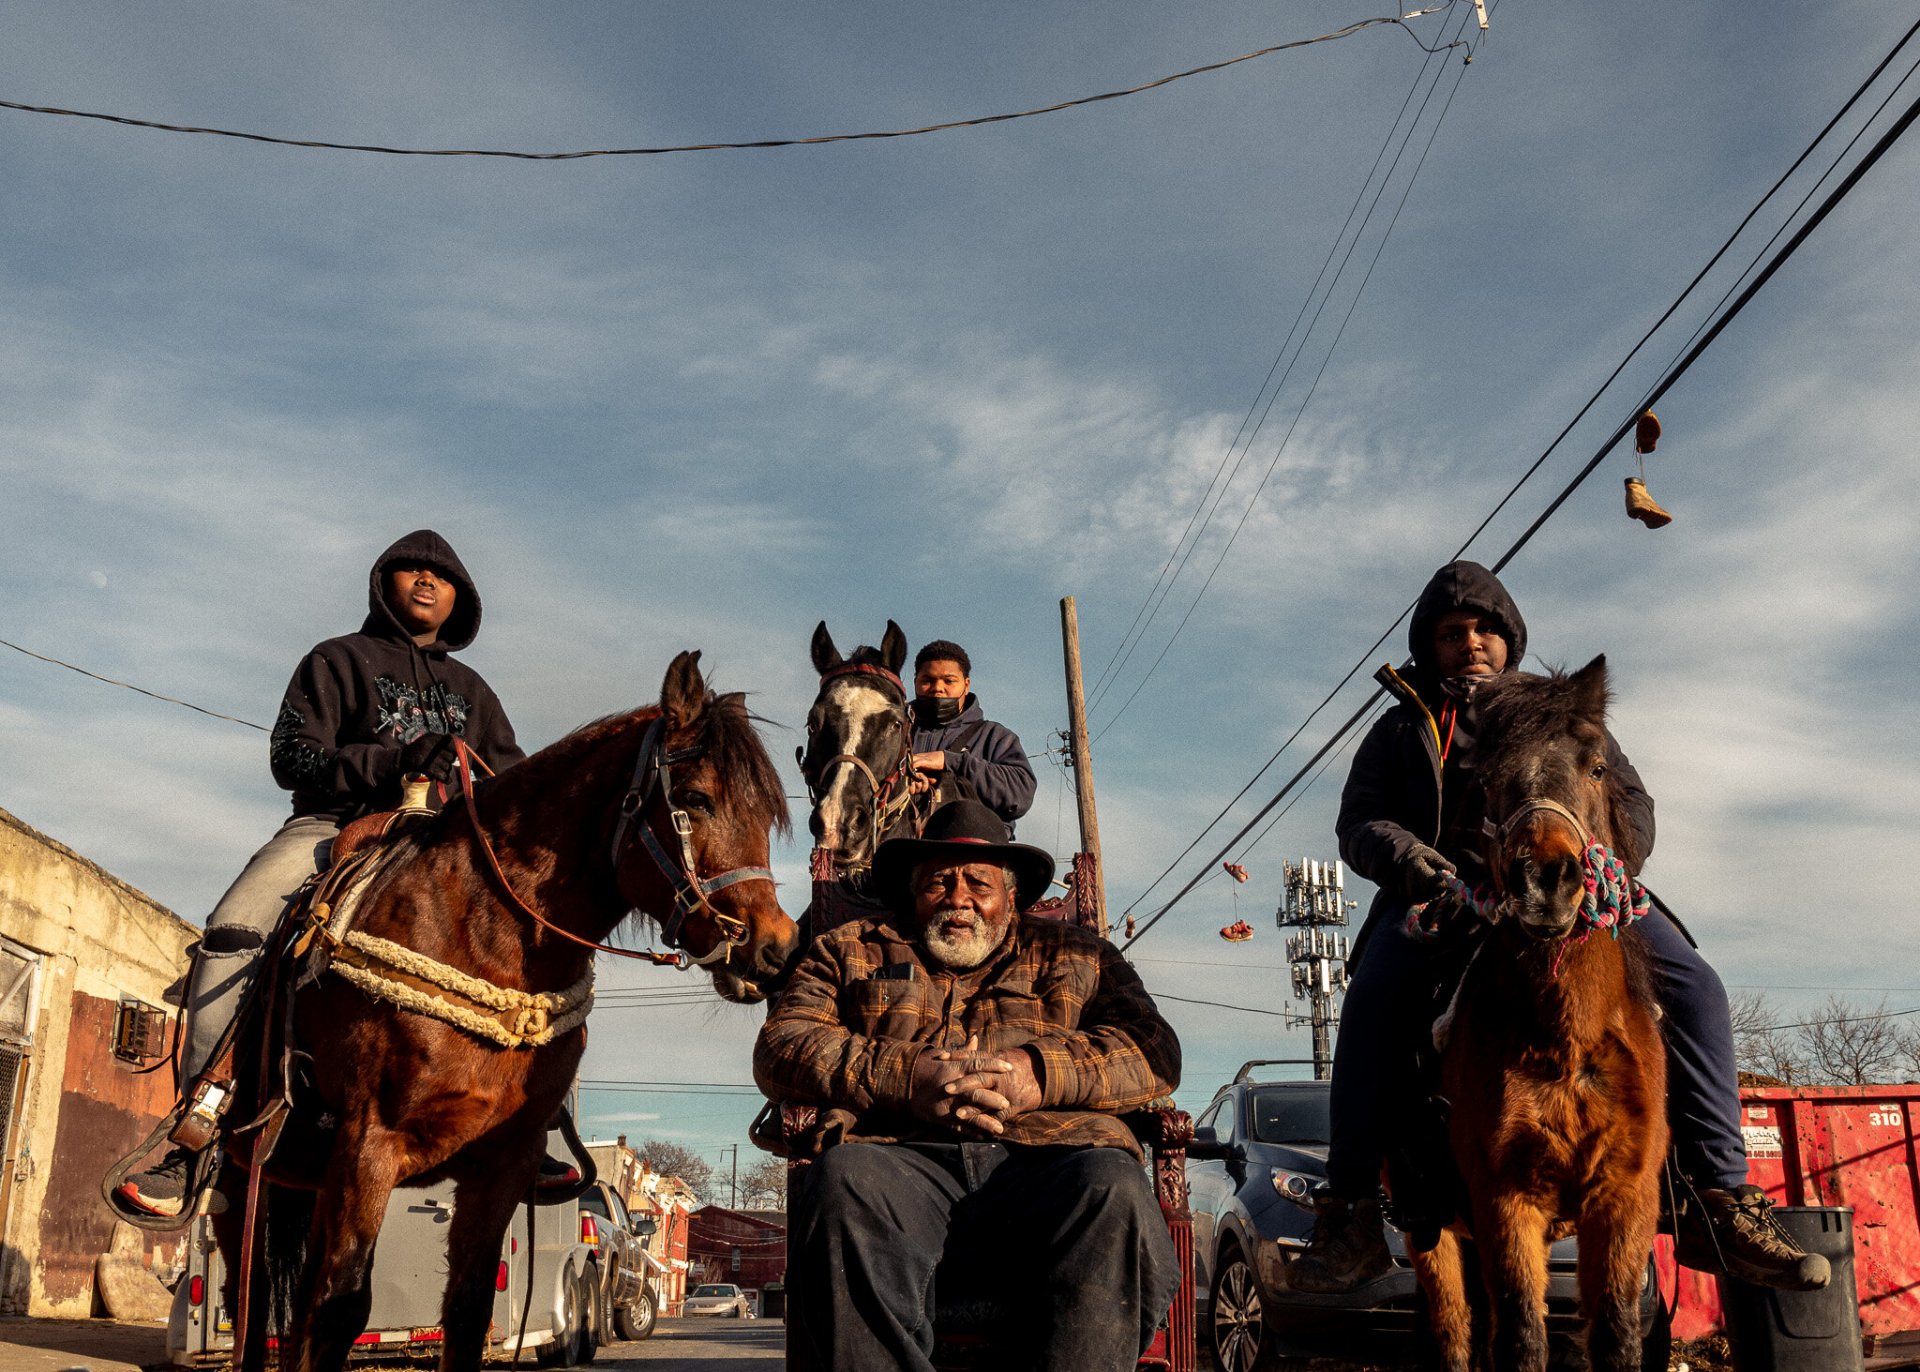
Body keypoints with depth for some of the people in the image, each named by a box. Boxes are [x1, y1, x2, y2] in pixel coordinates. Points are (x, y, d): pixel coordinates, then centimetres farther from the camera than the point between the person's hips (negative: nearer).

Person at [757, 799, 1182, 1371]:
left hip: (1046, 1158, 0)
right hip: (903, 1158, 0)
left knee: (1112, 1188, -34)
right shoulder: (853, 950, 29)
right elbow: (779, 1046, 13)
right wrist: (903, 1077, -6)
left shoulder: (1075, 955, 29)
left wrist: (1040, 1072, -7)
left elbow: (1155, 1052, 14)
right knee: (843, 1178, -35)